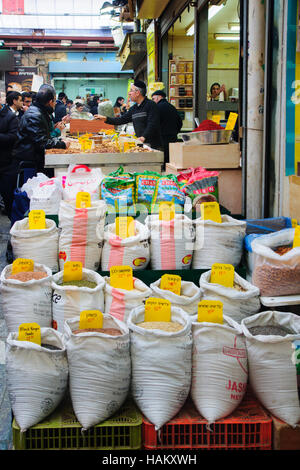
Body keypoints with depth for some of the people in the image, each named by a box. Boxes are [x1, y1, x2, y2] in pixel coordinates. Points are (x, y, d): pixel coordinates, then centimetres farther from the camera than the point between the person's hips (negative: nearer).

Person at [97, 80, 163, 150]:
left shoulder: (151, 105, -8)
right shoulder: (133, 108, 15)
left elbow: (152, 124, -17)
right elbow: (122, 120, 19)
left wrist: (144, 137, -27)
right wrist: (106, 119, 12)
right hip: (140, 144, 7)